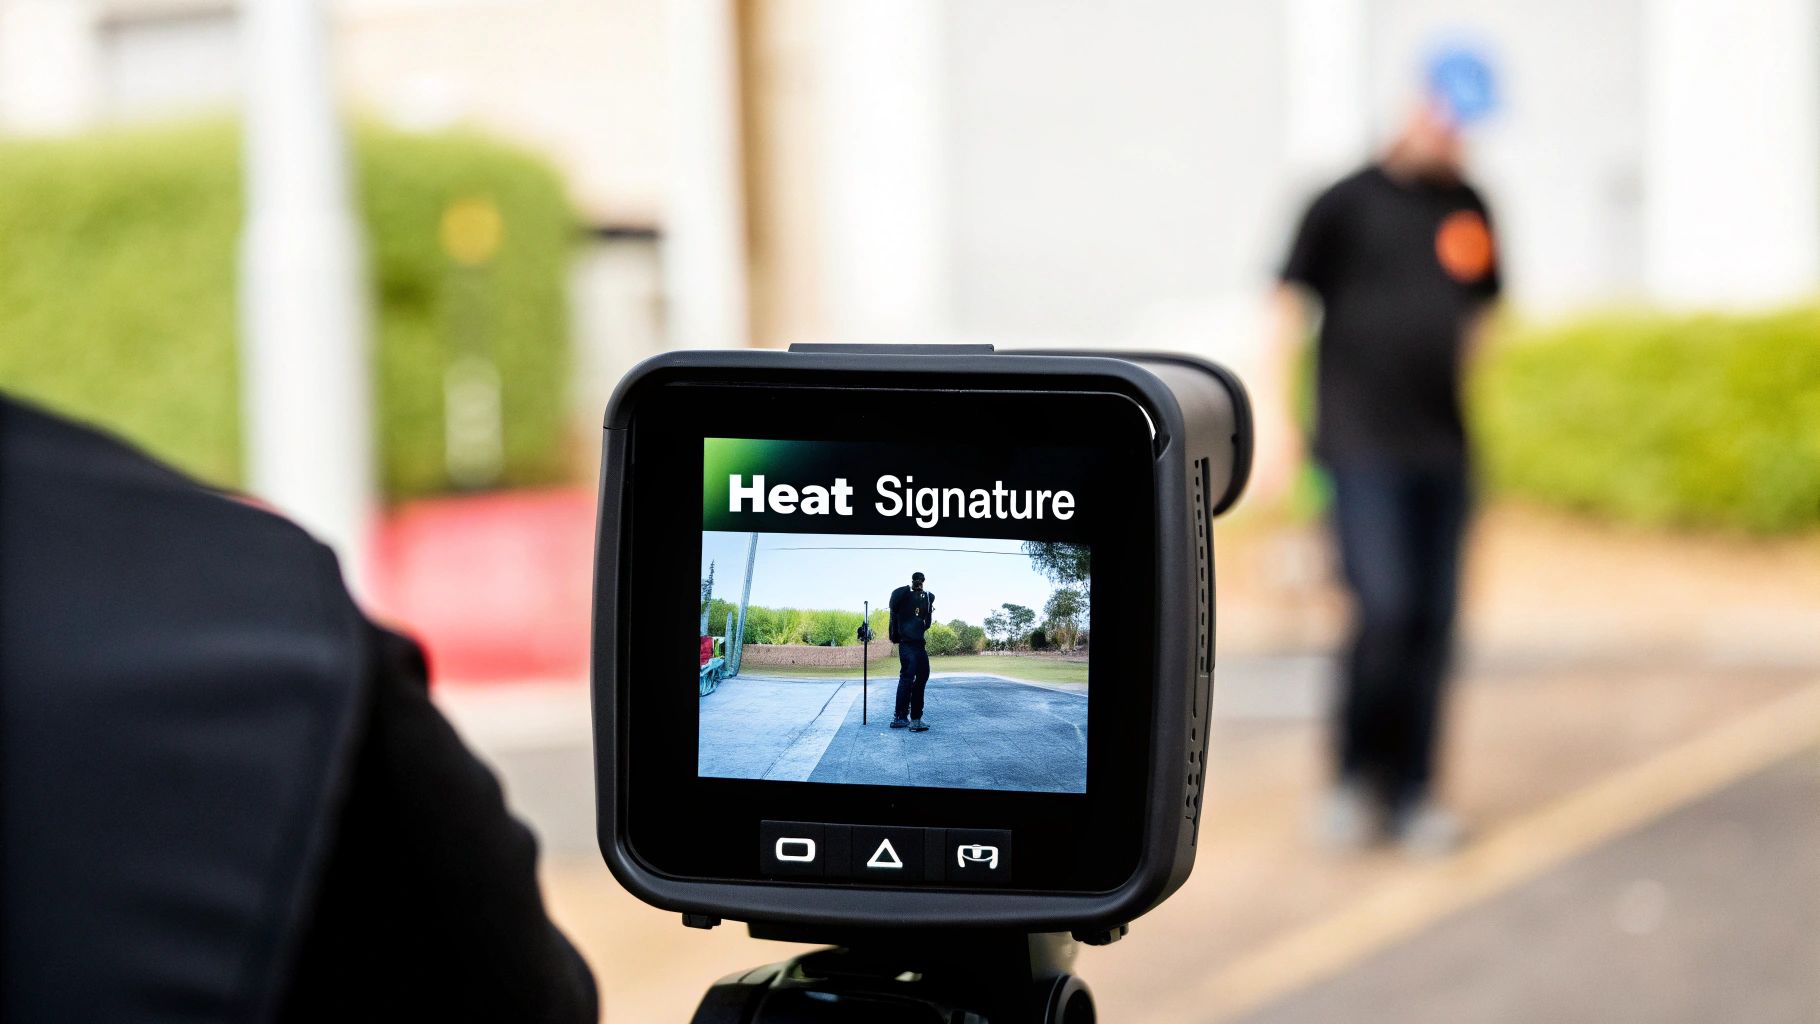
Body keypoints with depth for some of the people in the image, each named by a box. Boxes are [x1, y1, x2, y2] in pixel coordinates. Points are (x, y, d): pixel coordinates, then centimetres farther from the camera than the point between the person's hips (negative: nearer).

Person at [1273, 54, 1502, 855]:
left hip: (1444, 450, 5)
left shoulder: (1470, 208, 11)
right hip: (1363, 448, -5)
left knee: (1434, 621, 3)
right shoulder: (1349, 202, -3)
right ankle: (1354, 779, 4)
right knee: (1384, 610, -13)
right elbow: (1289, 302, 0)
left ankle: (1413, 790, 11)